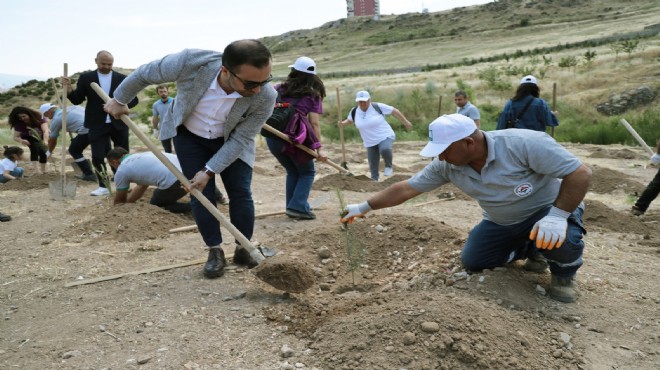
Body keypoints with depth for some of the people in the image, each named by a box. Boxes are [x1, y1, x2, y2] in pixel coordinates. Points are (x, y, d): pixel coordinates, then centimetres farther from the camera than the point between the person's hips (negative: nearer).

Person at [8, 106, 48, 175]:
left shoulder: (39, 118, -32)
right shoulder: (19, 124, -27)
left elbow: (46, 131, -43)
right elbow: (15, 137, -24)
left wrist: (45, 141, -62)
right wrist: (21, 141, -48)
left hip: (40, 137, 1)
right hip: (29, 138, -1)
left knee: (43, 152, -15)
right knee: (35, 147, -29)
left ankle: (43, 171, 4)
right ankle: (36, 169, -34)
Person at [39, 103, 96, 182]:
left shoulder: (56, 119, 11)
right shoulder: (70, 108, 28)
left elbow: (52, 139, 23)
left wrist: (49, 152, 40)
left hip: (86, 130, -7)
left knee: (73, 151, 12)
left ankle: (89, 175, 7)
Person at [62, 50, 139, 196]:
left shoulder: (123, 78, 4)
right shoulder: (86, 78, 4)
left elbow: (134, 99, 2)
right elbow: (77, 100, 1)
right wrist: (69, 89, -18)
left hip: (119, 123, 1)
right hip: (97, 125, 0)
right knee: (97, 157, -3)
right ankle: (103, 186, 10)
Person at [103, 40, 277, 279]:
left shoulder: (265, 97, -34)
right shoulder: (191, 62, -36)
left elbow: (240, 140, -21)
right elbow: (144, 74, -16)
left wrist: (209, 171, -21)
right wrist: (119, 100, -1)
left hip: (231, 141, 0)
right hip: (189, 135, 0)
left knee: (241, 193, -4)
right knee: (202, 194, -2)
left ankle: (244, 249, 13)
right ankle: (215, 252, 11)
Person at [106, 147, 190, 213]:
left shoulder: (121, 171, 12)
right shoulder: (142, 155, 34)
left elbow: (119, 200, 28)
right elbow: (141, 187, 45)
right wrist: (126, 203, 51)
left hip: (172, 182, -8)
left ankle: (191, 207, -4)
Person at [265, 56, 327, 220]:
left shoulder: (280, 88, 14)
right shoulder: (313, 95, 5)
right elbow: (314, 123, -4)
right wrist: (318, 148, -7)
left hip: (272, 137, 4)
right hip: (294, 138, -4)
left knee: (292, 172, 24)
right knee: (307, 172, 15)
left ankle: (293, 207, 23)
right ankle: (298, 207, 1)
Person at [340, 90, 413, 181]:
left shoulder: (378, 107, -13)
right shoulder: (354, 112, -2)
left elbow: (394, 111, -7)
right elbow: (349, 120, 19)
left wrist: (406, 122, -3)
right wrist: (343, 123, -3)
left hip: (385, 136, -4)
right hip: (370, 143, 4)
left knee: (385, 149, -36)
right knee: (373, 166, 7)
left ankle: (389, 166, -8)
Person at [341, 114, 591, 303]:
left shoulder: (523, 144, -34)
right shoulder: (446, 166, -17)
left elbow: (580, 173, -30)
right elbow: (406, 189, -9)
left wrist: (557, 216, -41)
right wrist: (364, 207, -7)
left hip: (548, 209, -6)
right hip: (502, 223, 6)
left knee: (559, 239, -37)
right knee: (471, 262, 5)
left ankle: (564, 271, 0)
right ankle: (530, 250, 25)